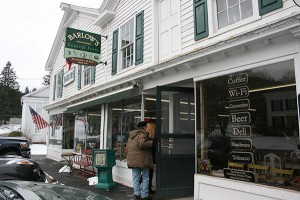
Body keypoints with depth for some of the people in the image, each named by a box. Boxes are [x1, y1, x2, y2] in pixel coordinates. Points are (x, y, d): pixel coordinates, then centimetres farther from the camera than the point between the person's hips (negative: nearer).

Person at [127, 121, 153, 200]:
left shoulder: (131, 136, 17)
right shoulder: (142, 134, -11)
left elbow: (128, 147, 18)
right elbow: (142, 144, -27)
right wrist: (151, 142, -14)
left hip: (132, 159, 7)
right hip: (142, 159, -7)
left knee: (136, 178, 11)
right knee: (145, 178, 4)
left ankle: (137, 194, 13)